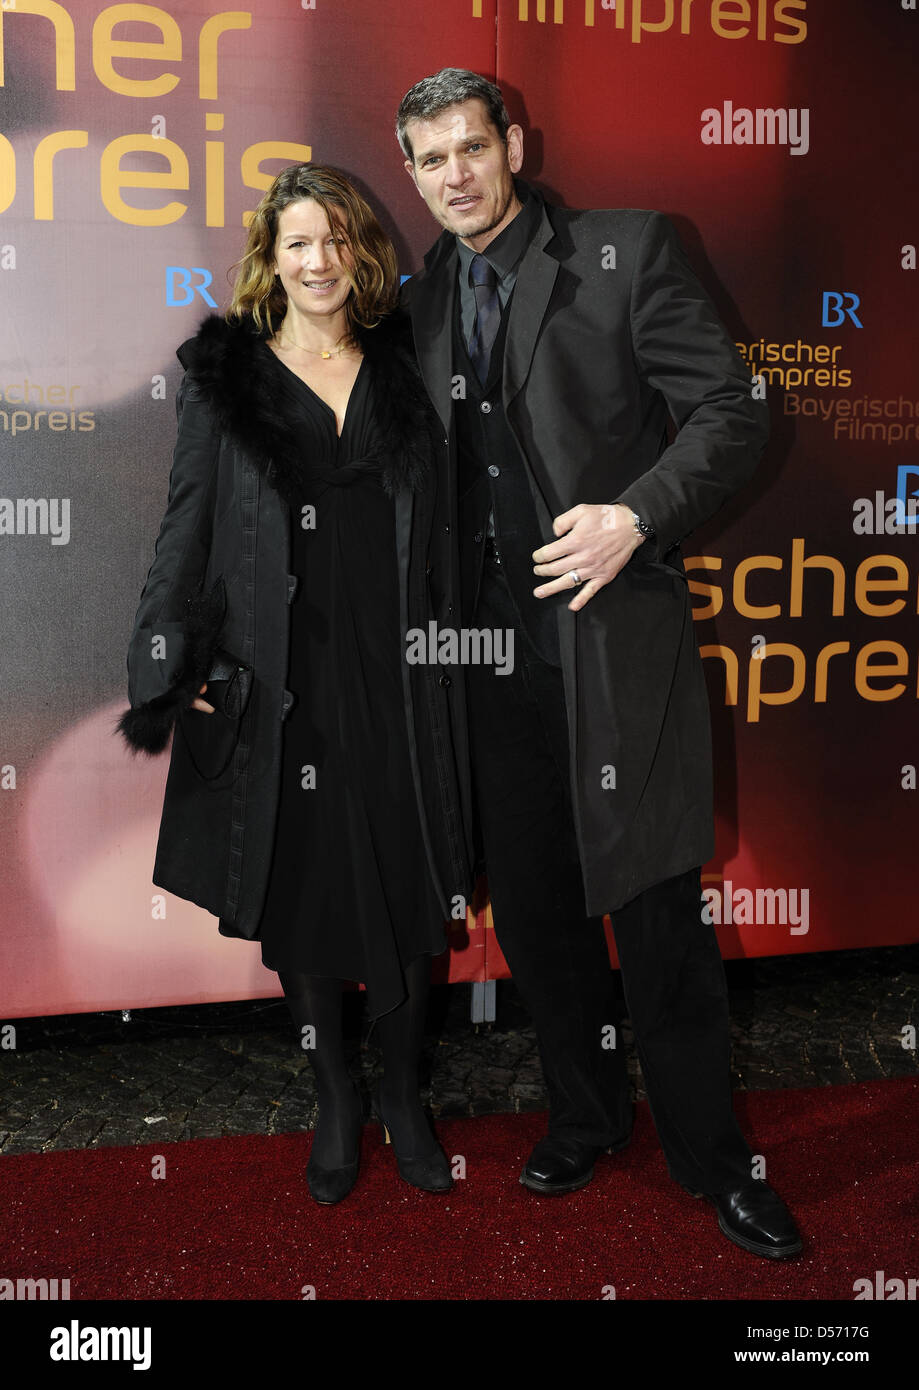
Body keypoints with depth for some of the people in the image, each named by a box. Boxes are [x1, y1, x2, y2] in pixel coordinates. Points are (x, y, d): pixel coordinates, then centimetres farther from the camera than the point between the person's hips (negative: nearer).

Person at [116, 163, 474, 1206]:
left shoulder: (399, 369, 9)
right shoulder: (223, 376, 3)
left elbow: (435, 526, 12)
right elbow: (186, 531, 2)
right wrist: (171, 669, -4)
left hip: (392, 674, 2)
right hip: (275, 679, -1)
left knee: (407, 892, 6)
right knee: (298, 899, 9)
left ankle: (401, 1091, 29)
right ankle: (334, 1099, 29)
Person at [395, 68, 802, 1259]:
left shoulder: (625, 253, 0)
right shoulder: (418, 302, 14)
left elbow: (731, 413, -4)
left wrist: (637, 515, -19)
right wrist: (434, 623, 6)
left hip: (614, 632, -4)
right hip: (491, 647, 5)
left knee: (656, 909, 0)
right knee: (531, 906, 13)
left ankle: (708, 1152, 20)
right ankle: (584, 1117, 33)